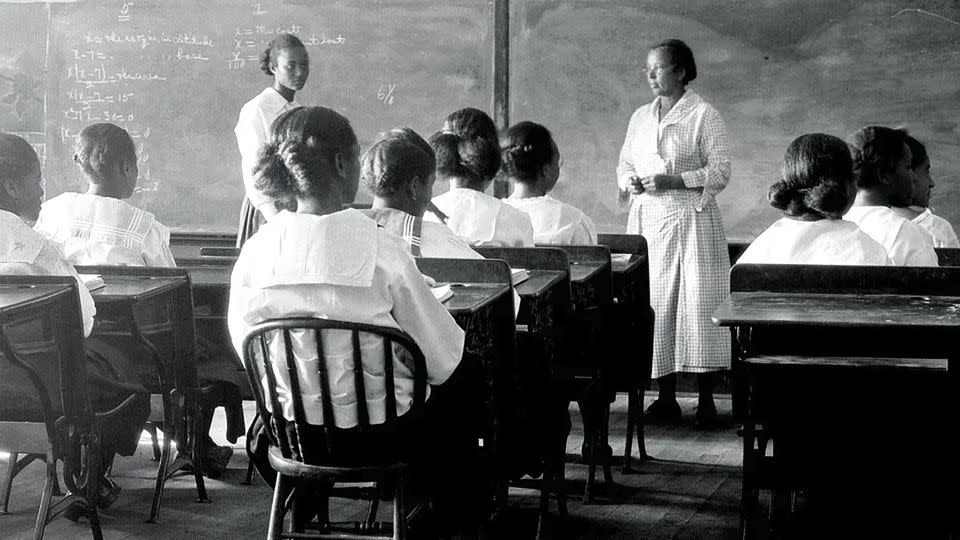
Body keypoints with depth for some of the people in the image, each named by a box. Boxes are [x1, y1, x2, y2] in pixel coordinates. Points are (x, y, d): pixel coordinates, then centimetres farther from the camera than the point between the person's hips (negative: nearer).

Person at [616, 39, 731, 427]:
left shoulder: (704, 115, -3)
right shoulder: (640, 117, 14)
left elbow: (720, 171, -8)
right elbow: (624, 165, 20)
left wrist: (672, 181, -17)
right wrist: (631, 181, -3)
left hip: (690, 219, -5)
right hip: (647, 219, 5)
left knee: (697, 304, -6)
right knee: (654, 304, 3)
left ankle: (706, 399, 0)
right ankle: (666, 397, 10)